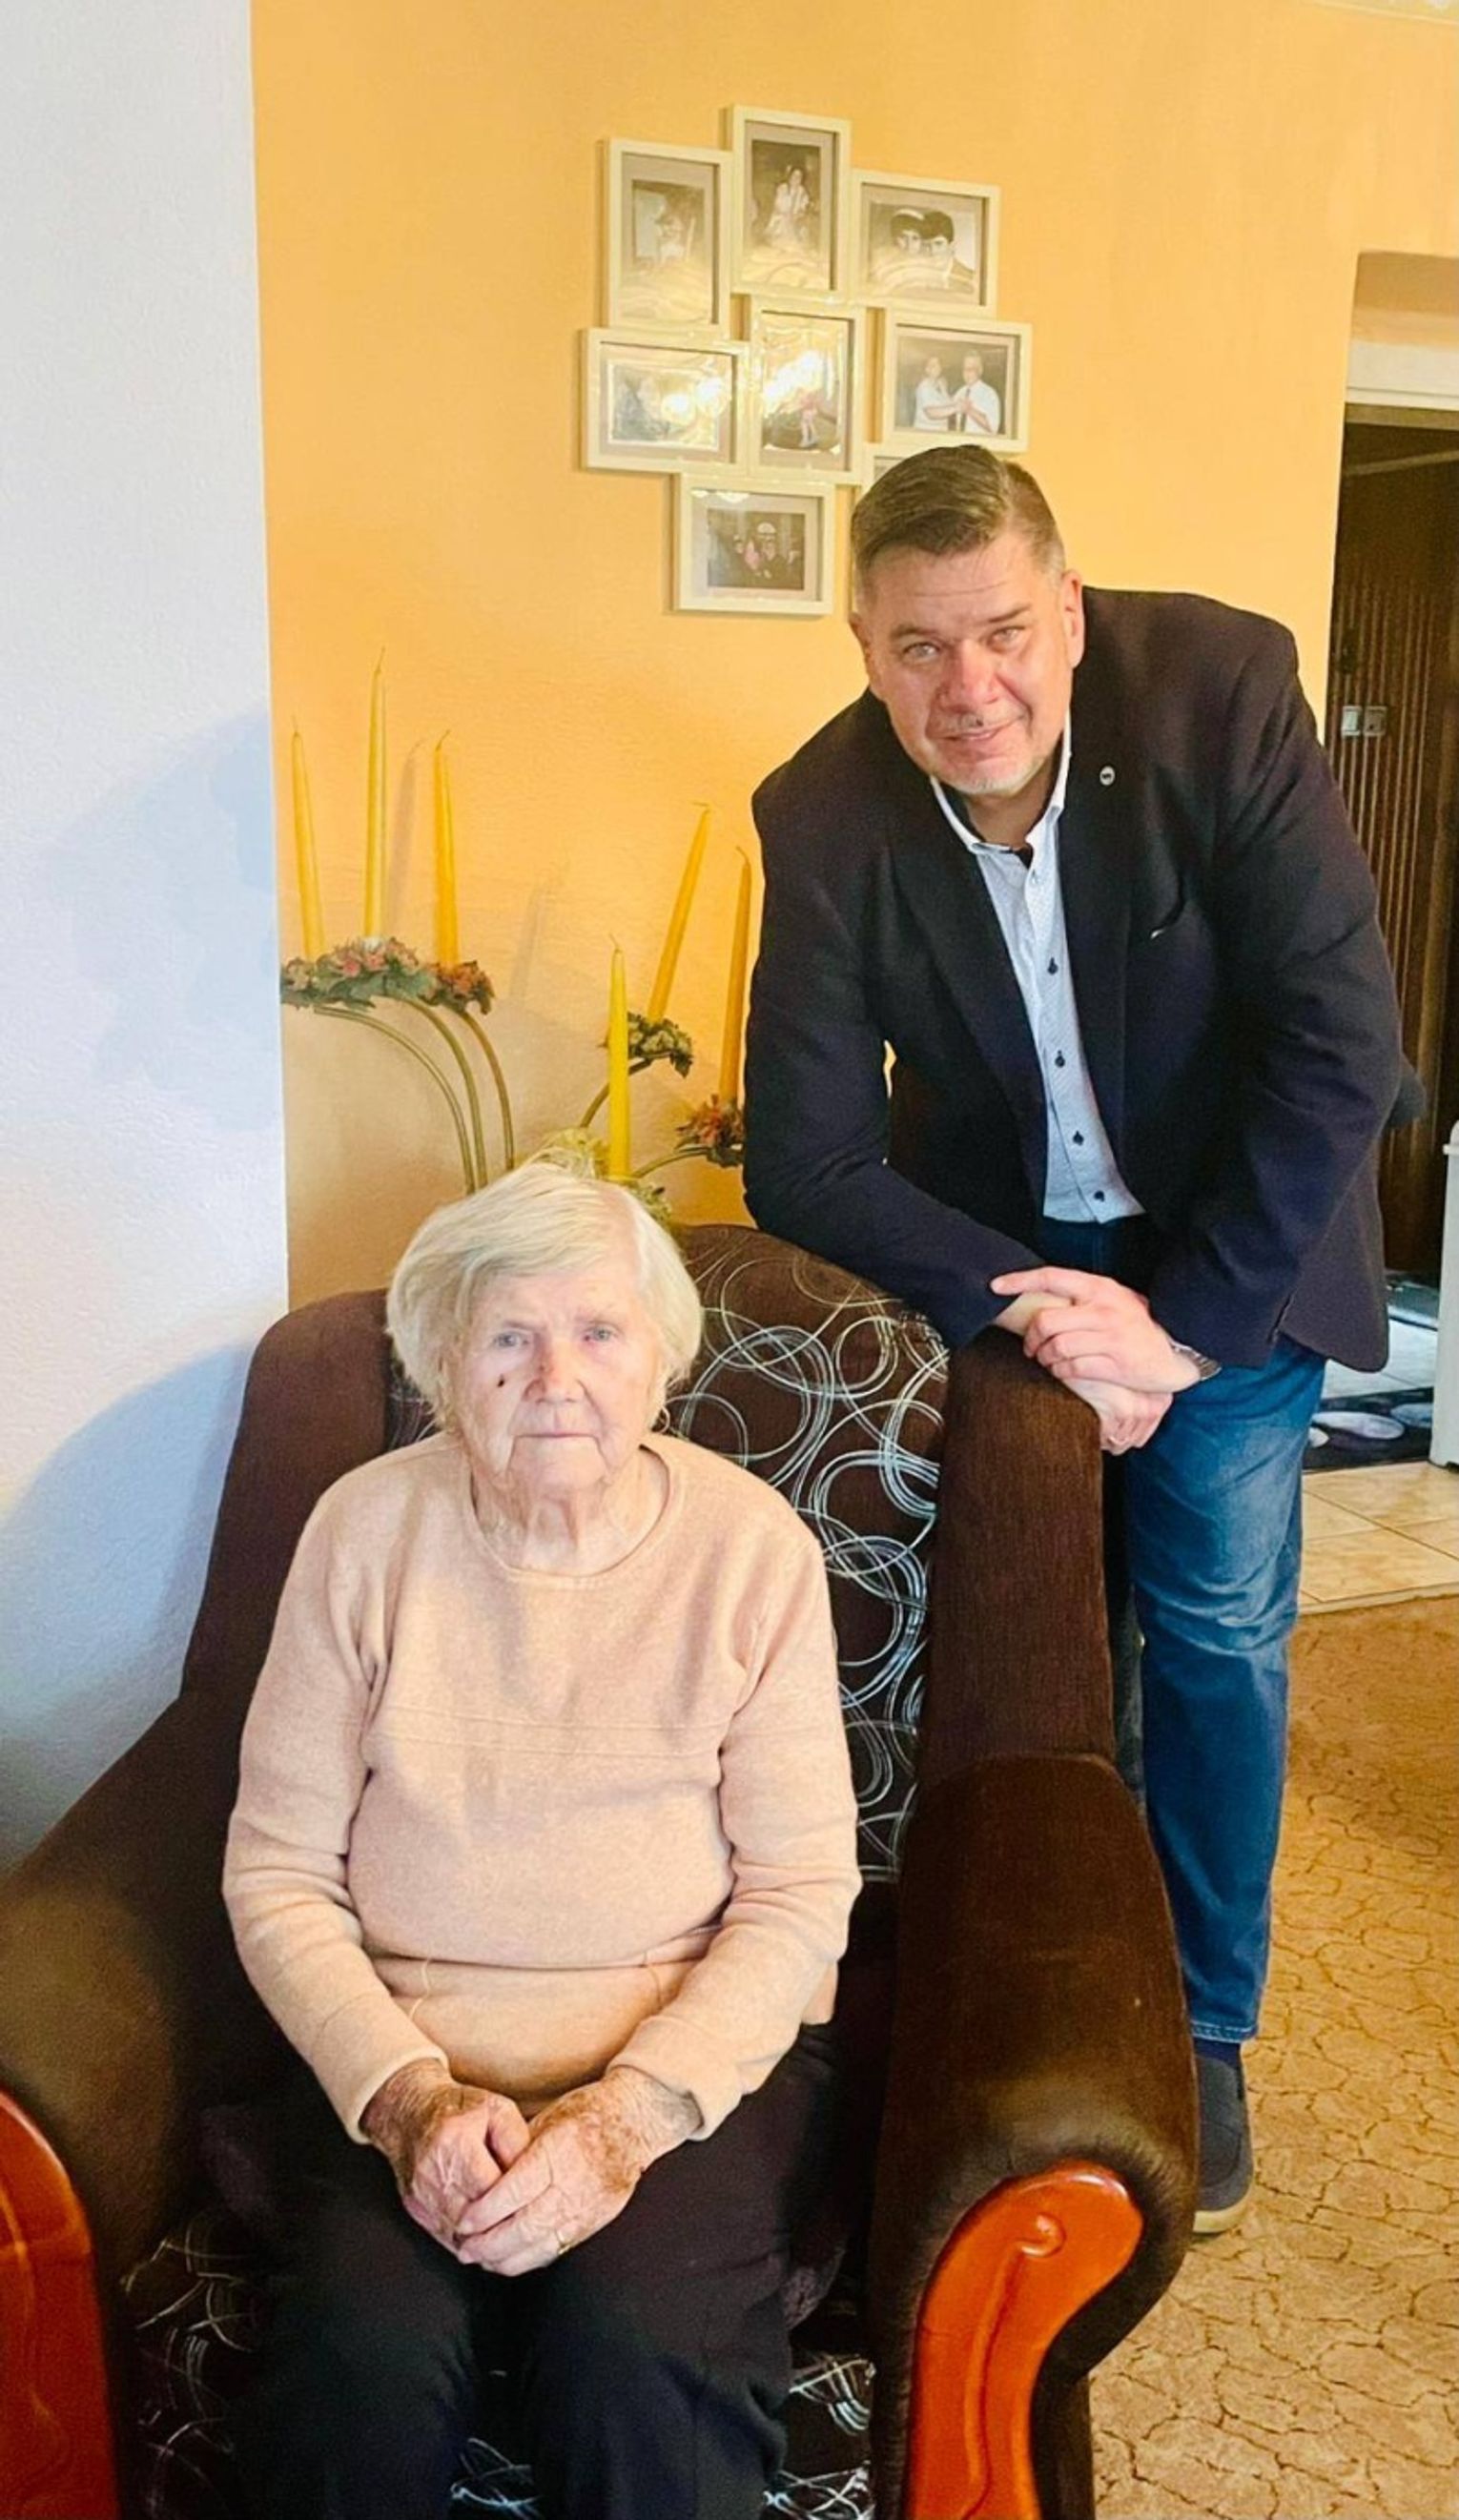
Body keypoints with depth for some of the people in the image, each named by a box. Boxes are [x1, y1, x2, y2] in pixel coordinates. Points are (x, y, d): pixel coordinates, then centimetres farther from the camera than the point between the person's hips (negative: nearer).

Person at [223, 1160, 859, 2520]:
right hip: (407, 2056, 1)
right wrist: (406, 2093, -15)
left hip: (697, 2049, -1)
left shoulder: (753, 1543, -5)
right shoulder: (368, 1529, -3)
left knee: (636, 2352, -28)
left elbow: (800, 1894, -5)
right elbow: (277, 1873, -1)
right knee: (364, 2353, -26)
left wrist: (630, 2113, -18)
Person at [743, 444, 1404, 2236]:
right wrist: (1032, 1305, -26)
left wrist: (1185, 1320, -23)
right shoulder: (825, 818, -19)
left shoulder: (1221, 692, -23)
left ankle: (1201, 2033, 22)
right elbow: (801, 1160, -16)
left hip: (1231, 1245, -1)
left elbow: (1338, 1044, -22)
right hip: (993, 1254, 1)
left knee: (1218, 1634, 1)